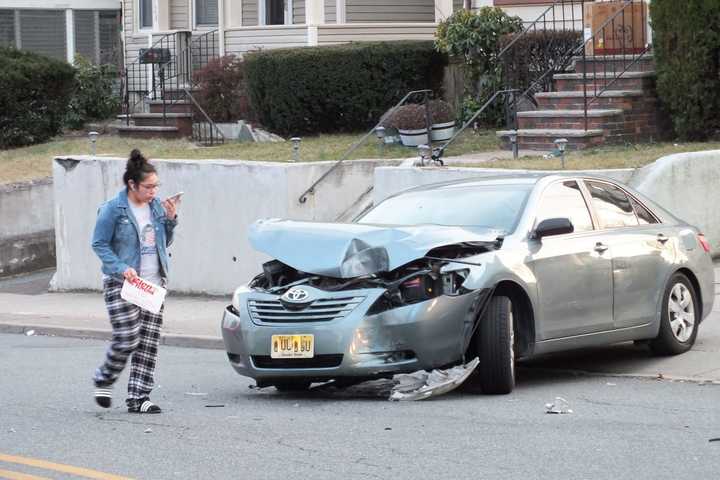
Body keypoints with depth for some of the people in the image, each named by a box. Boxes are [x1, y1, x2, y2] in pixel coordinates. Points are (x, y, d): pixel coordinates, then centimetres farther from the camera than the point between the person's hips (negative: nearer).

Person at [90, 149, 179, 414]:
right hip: (122, 284, -6)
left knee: (149, 342, 1)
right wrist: (121, 269, -18)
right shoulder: (113, 209, -10)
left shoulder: (156, 206, 9)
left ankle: (138, 397, 6)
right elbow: (99, 244, -7)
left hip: (154, 283, 6)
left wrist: (170, 220, 2)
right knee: (127, 339, -10)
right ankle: (104, 380, 17)